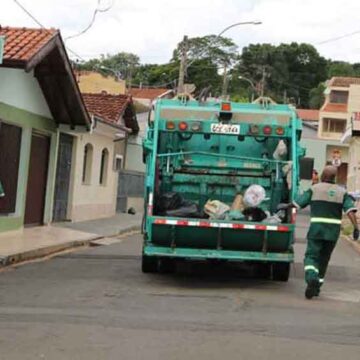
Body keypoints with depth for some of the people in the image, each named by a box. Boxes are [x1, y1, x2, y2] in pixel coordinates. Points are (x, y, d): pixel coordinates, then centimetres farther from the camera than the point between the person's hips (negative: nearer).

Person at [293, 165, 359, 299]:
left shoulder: (314, 189, 2)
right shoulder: (342, 192, 7)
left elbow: (297, 203, 4)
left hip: (317, 228, -3)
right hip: (334, 230, 3)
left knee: (311, 256, -2)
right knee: (323, 258, 16)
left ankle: (312, 279, -29)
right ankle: (316, 287, 21)